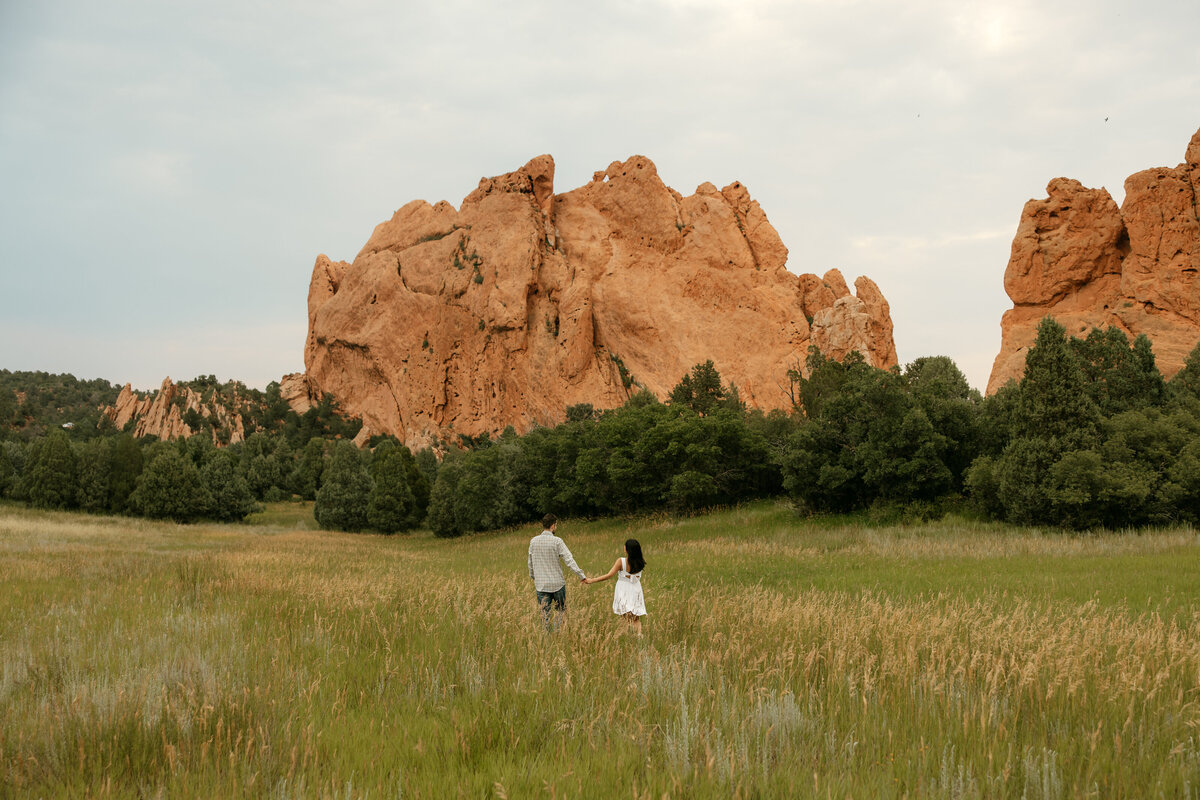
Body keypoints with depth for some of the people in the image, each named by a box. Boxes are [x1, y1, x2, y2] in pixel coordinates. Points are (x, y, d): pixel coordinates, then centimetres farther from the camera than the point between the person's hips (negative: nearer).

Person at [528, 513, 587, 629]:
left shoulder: (533, 541, 2)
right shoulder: (557, 541, -11)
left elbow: (530, 563, 11)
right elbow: (569, 560, -15)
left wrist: (533, 578, 26)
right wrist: (581, 575, -14)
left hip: (541, 585, 3)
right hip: (557, 583, -3)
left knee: (545, 614, 7)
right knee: (562, 611, 11)